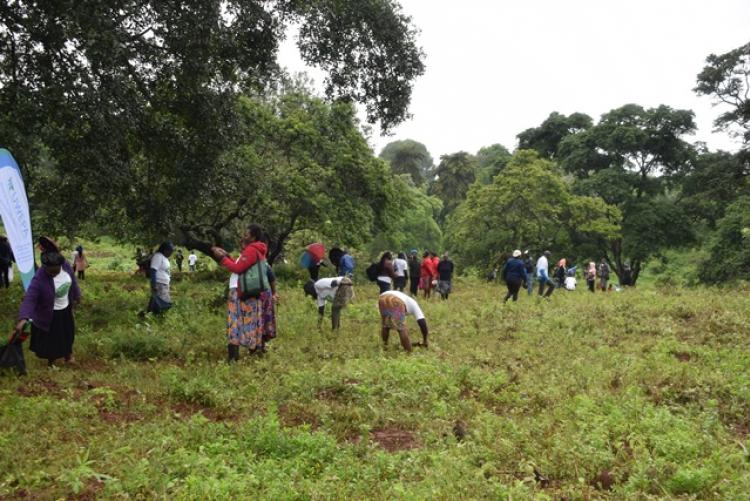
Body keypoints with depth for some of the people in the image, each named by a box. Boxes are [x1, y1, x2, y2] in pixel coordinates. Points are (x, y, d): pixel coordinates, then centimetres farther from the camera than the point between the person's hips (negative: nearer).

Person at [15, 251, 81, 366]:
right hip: (50, 314, -5)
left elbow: (72, 282, 1)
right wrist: (23, 318, -52)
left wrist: (76, 296, 16)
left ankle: (67, 354, 51)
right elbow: (29, 299, -39)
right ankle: (51, 361, 40)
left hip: (65, 309, 5)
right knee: (51, 338, 14)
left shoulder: (66, 266, -19)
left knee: (67, 333, 25)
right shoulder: (39, 279, -34)